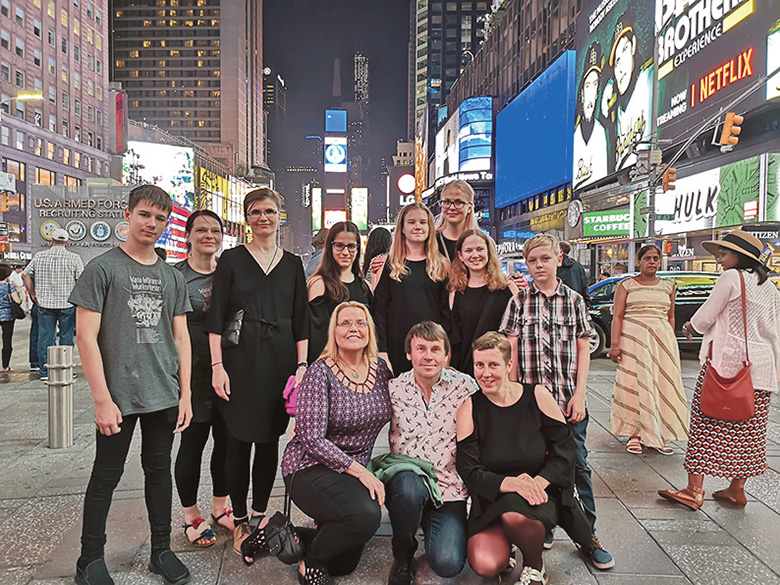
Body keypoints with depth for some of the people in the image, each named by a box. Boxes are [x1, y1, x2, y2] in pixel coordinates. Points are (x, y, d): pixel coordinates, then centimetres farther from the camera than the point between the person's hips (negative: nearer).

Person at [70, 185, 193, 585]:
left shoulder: (173, 277, 9)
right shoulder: (102, 268, -5)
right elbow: (86, 336, -9)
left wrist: (185, 394, 5)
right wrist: (102, 400, -14)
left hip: (165, 394, 4)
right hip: (119, 396, -4)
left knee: (159, 469, 13)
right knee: (107, 475, 7)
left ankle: (161, 551, 27)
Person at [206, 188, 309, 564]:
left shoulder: (292, 264, 11)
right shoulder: (231, 260, 3)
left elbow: (301, 322, 10)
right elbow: (216, 318, 0)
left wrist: (302, 365, 3)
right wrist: (217, 367, -8)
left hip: (280, 361, 3)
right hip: (240, 360, -2)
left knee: (269, 440, 8)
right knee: (239, 441, 2)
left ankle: (259, 515, 24)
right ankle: (240, 519, 18)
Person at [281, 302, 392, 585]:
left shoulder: (381, 369, 0)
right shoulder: (320, 373, -16)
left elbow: (386, 416, 13)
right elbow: (311, 438, -21)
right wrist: (359, 471, -23)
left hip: (358, 470, 7)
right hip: (311, 467, -7)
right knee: (366, 514, -33)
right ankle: (311, 562, -5)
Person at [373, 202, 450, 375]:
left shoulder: (440, 266, 10)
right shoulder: (389, 265, 5)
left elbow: (446, 310, 8)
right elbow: (380, 309, 1)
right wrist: (381, 349, -7)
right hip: (398, 345, -1)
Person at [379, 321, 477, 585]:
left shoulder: (465, 386, -2)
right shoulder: (394, 389, -1)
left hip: (449, 489, 0)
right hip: (406, 481, 0)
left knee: (447, 564, -18)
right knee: (410, 485, -36)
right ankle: (403, 556, -4)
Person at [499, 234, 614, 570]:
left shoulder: (573, 300, 5)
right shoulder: (519, 301, 3)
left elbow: (583, 351, 5)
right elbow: (511, 352, 2)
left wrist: (579, 395, -4)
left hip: (568, 398, 0)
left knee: (578, 465, 4)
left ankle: (588, 535, 17)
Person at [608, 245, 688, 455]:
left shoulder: (668, 286, 16)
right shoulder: (626, 285, 5)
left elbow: (671, 317, 19)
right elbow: (617, 317, -2)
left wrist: (671, 343, 10)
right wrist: (615, 345, -11)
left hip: (662, 339, 3)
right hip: (633, 339, -3)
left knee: (663, 386, 0)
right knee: (634, 385, -4)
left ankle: (657, 436, 10)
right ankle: (634, 435, 3)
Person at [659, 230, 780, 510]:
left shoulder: (731, 277, -8)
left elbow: (705, 316, -9)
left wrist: (690, 326, 12)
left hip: (726, 360, -8)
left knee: (707, 423, -4)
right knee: (746, 429, 11)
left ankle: (694, 490, -3)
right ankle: (736, 490, 19)